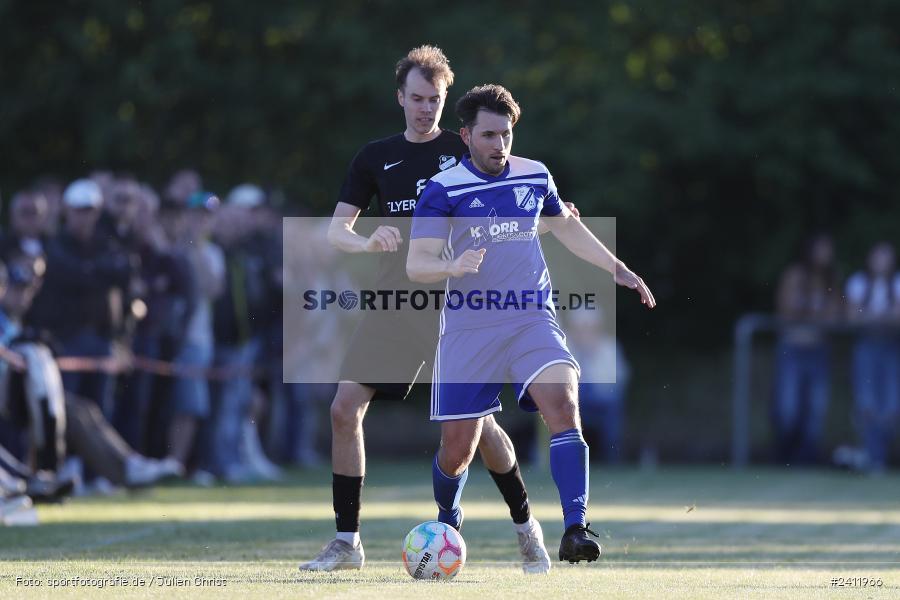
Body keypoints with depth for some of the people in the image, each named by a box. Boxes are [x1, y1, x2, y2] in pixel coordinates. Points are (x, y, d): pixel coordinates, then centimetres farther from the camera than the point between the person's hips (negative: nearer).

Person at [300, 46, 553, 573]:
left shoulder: (465, 152, 1)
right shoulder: (376, 158, 7)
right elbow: (335, 229, 4)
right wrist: (368, 242, -18)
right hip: (396, 306, 2)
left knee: (479, 422, -6)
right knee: (345, 408, -9)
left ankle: (526, 527, 16)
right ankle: (347, 543, -1)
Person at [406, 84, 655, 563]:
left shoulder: (534, 176, 7)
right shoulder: (443, 189, -6)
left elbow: (567, 228, 26)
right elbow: (416, 264, -11)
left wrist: (618, 269, 24)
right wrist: (454, 266, -32)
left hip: (532, 321, 2)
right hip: (469, 329, -2)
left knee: (562, 401, -26)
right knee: (457, 449, 1)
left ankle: (575, 530, -31)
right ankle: (447, 519, 36)